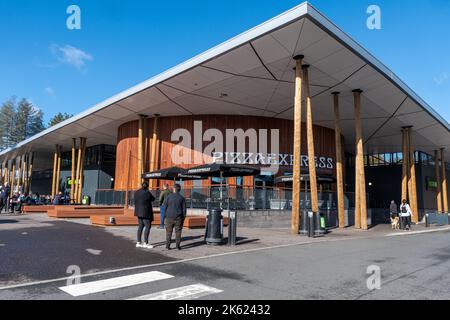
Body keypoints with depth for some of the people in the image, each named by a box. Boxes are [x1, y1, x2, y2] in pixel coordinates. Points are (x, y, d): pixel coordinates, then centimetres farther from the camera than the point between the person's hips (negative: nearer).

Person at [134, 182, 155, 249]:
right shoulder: (147, 193, -15)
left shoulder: (137, 192, 7)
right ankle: (145, 243, -3)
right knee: (148, 226, -3)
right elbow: (153, 199, 0)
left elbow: (135, 202, 12)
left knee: (141, 226, 13)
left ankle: (138, 243, 14)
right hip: (145, 212, -8)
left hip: (139, 212, 8)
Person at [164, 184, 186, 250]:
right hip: (178, 218, 0)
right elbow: (184, 209, 0)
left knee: (169, 232, 8)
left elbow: (165, 207, 0)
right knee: (178, 232, 6)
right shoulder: (182, 198, -1)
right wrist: (183, 218, 9)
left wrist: (165, 215, 12)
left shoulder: (169, 197, -3)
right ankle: (178, 245, 7)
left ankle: (167, 245, 9)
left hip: (169, 217, 0)